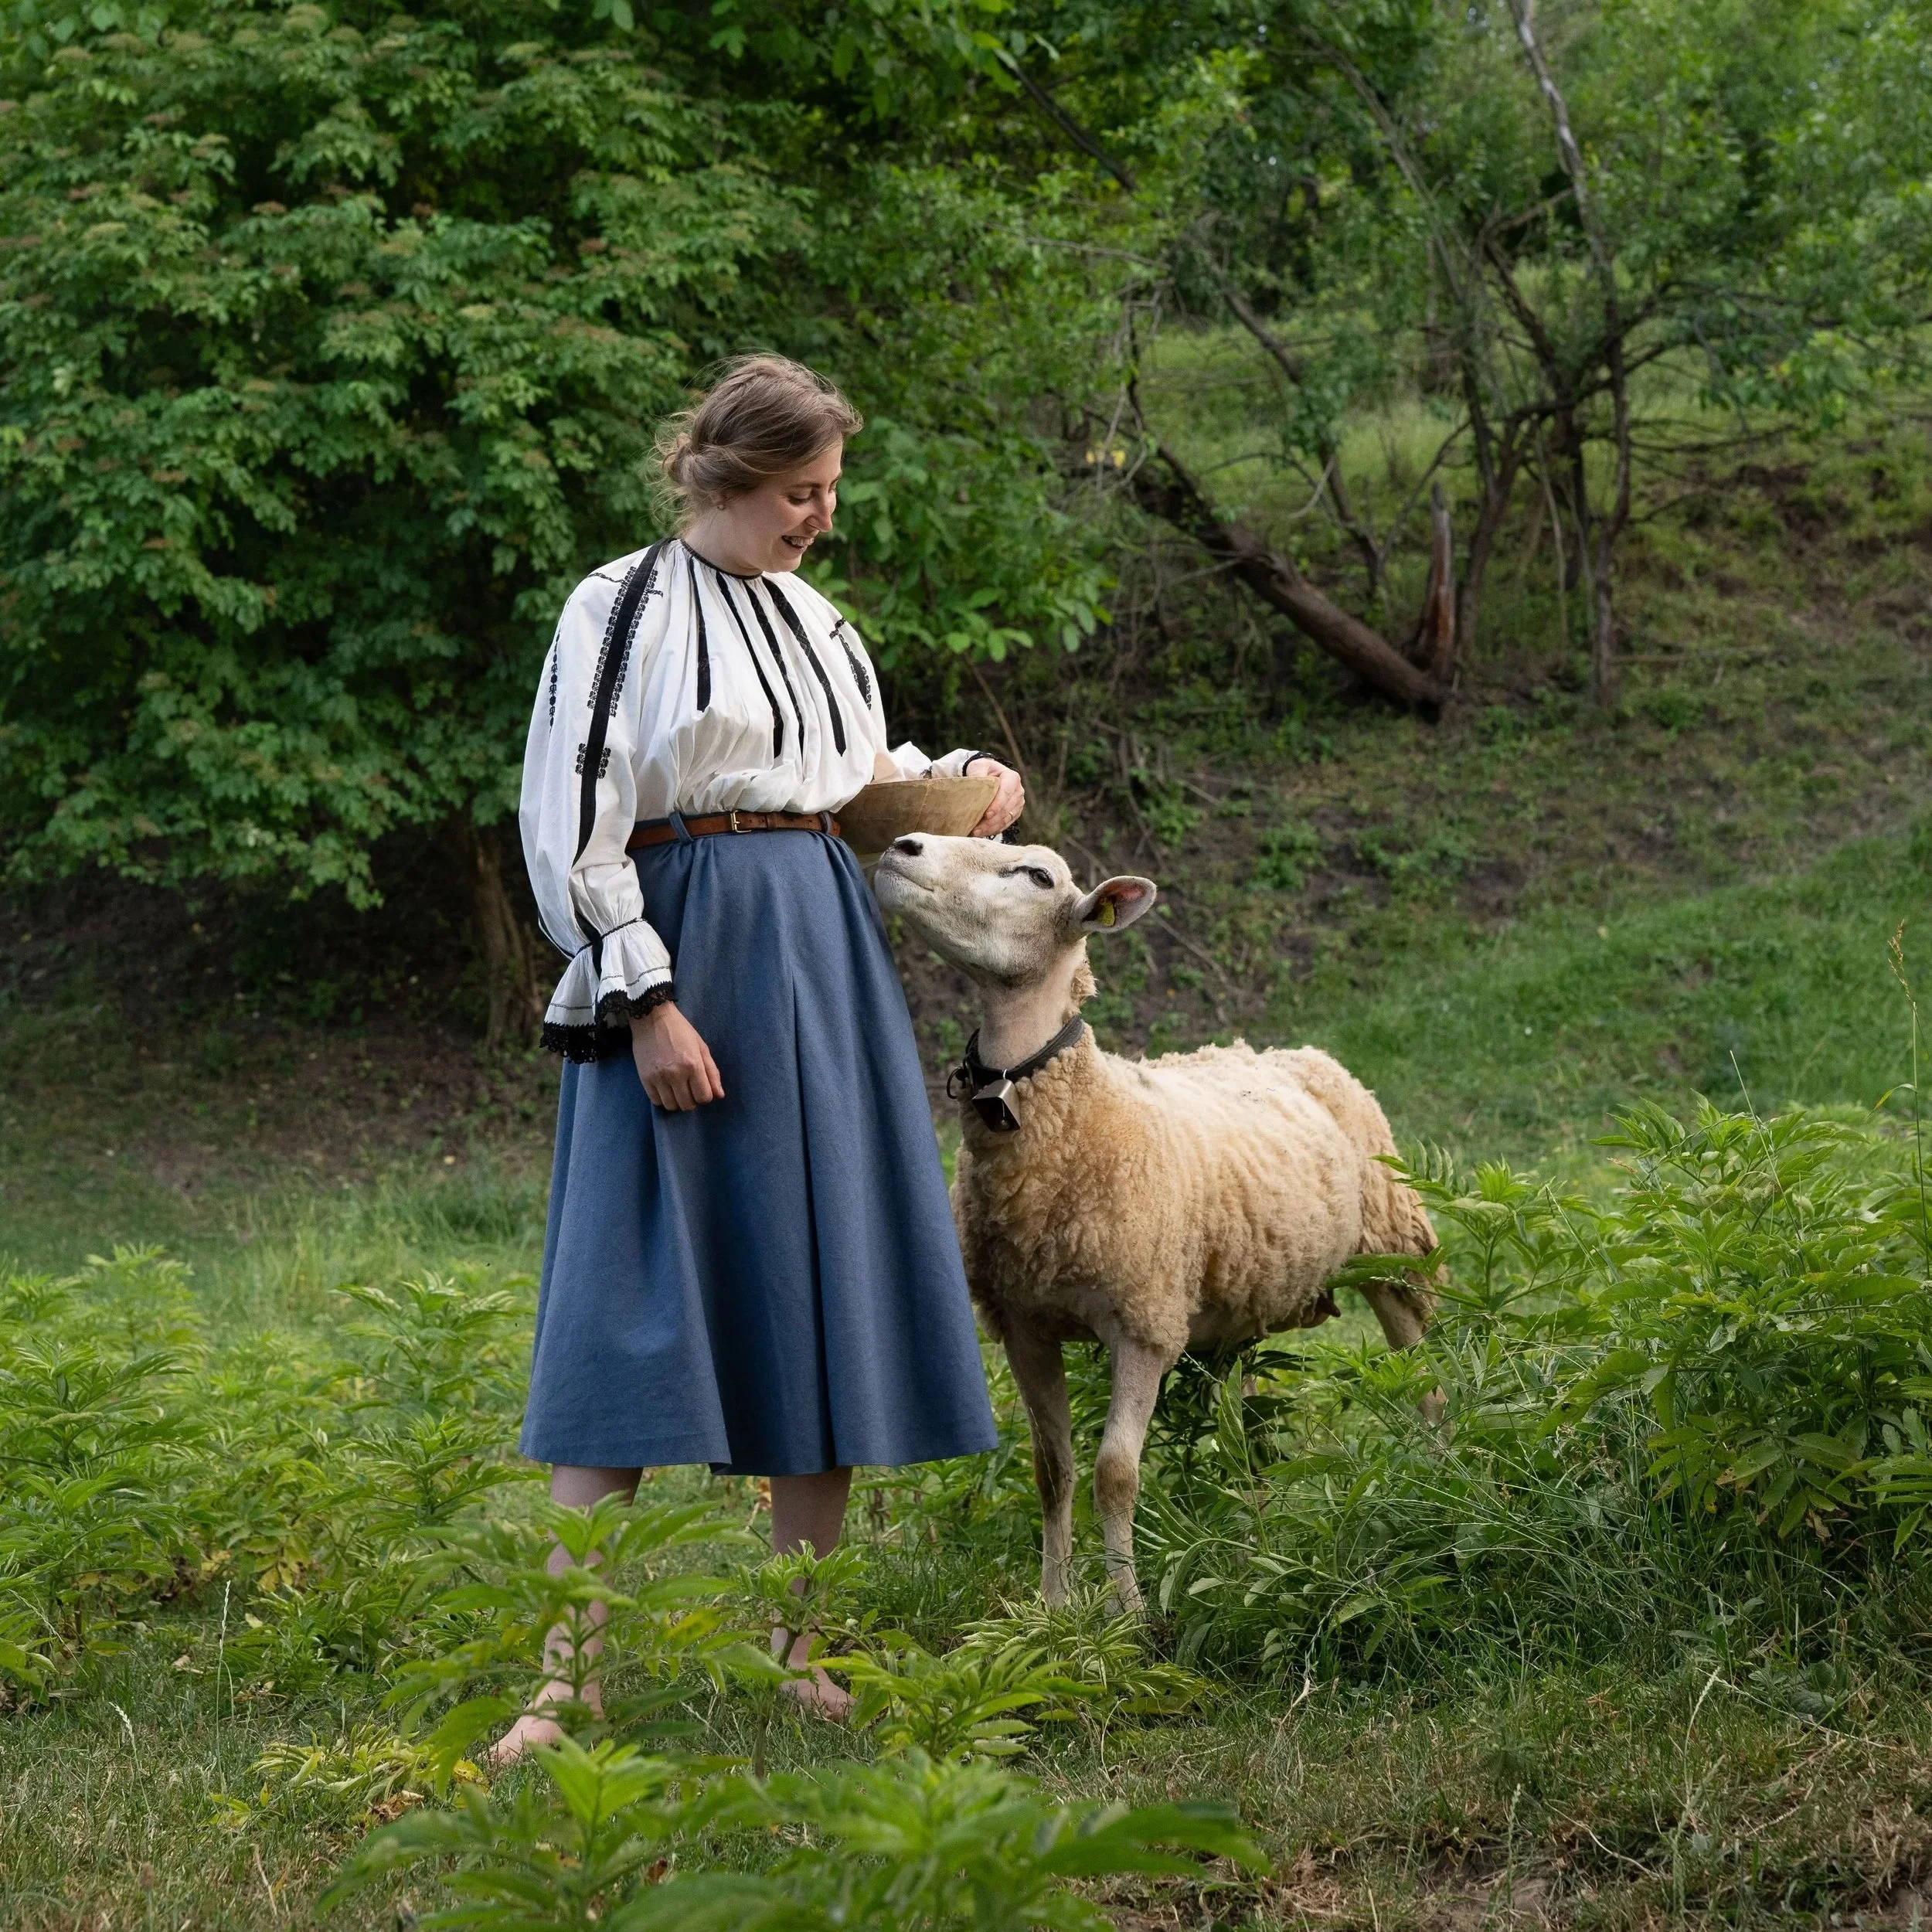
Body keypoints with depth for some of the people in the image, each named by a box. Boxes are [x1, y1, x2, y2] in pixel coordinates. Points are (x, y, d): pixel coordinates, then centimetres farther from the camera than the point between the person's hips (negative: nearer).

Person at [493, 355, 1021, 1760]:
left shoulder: (817, 622, 15)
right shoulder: (626, 611, -5)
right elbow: (574, 826, -10)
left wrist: (966, 778, 9)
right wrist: (648, 1000, -18)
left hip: (828, 963, 7)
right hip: (687, 960, -7)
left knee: (832, 1290, 7)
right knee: (633, 1310, -10)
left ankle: (803, 1652, 16)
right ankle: (568, 1679, -9)